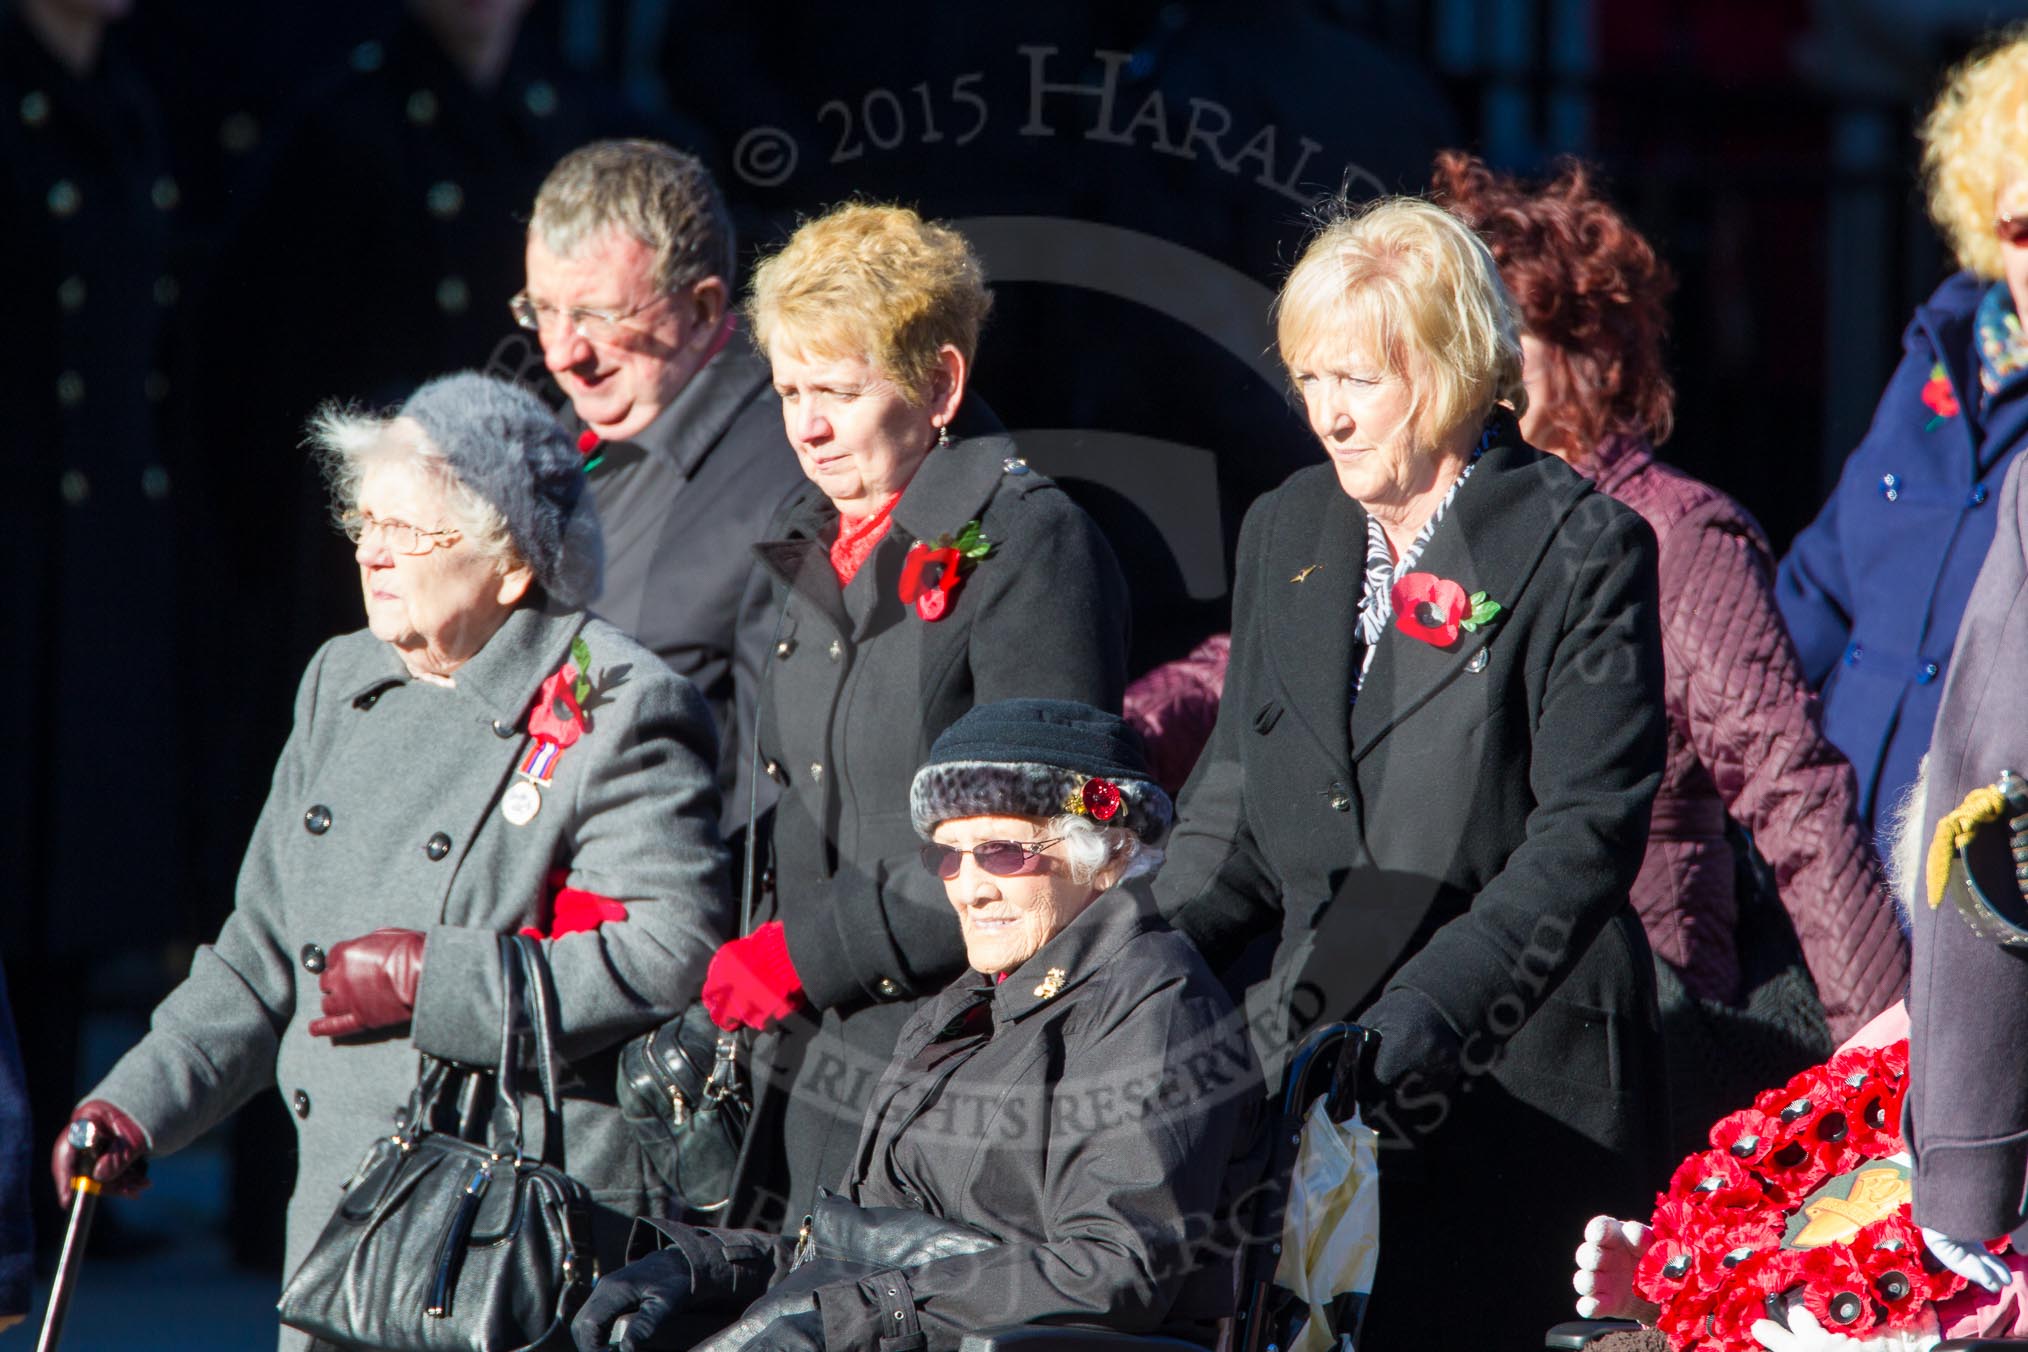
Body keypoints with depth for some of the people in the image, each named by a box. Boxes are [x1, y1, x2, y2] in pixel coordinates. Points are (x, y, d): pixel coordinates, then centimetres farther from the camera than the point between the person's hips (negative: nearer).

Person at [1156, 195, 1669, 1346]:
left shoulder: (1584, 550, -5)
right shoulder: (1286, 533, 15)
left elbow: (1587, 834, -11)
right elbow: (1242, 791, 20)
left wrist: (1427, 1015, -21)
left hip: (1522, 1071, -5)